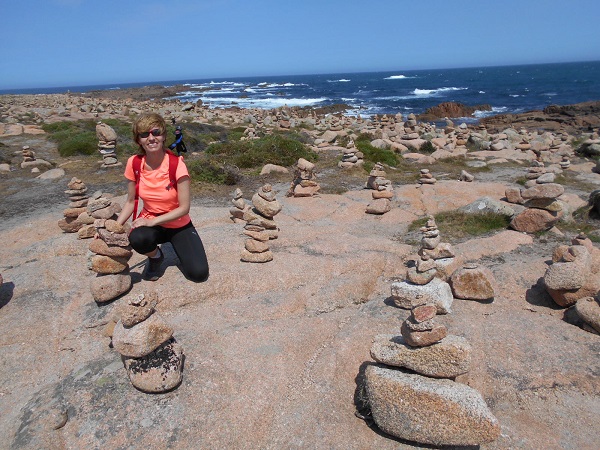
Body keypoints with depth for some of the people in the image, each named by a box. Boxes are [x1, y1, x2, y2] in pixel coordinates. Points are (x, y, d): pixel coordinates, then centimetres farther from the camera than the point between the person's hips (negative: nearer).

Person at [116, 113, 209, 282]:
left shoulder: (176, 164, -21)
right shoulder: (134, 163, -11)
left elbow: (184, 208, -19)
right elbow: (130, 202, -1)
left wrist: (152, 221, -25)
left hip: (179, 225, -1)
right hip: (149, 223, 2)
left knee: (199, 273, -17)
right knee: (137, 238, -36)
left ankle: (176, 246, 16)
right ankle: (155, 256, 1)